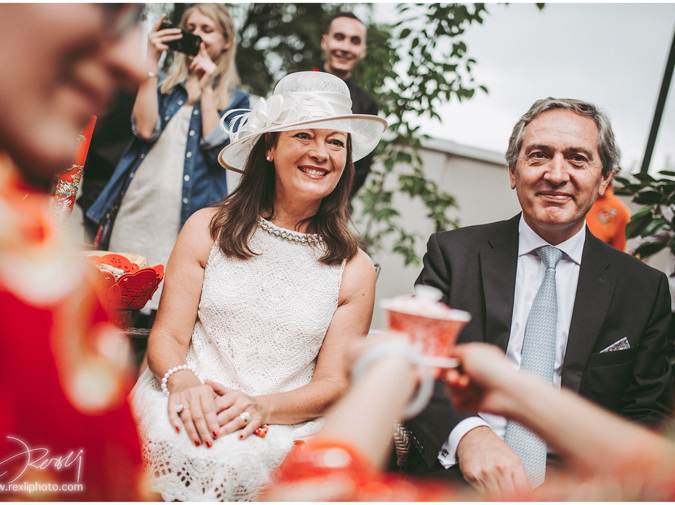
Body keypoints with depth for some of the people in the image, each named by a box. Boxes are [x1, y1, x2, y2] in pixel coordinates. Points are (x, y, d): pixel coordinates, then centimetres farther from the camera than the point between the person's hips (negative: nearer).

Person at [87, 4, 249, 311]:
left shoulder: (235, 100, 12)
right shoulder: (162, 84, 17)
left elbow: (220, 149, -6)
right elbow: (145, 128, -4)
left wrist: (206, 89, -2)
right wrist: (151, 62, -3)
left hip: (188, 219, -2)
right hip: (137, 208, 2)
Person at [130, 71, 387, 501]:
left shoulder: (355, 269, 5)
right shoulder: (208, 228, 5)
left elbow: (333, 383, 3)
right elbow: (167, 335, 4)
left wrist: (261, 407, -15)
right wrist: (184, 382, -18)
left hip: (281, 431, 0)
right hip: (188, 410, 1)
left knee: (238, 462, -32)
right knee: (184, 446, -32)